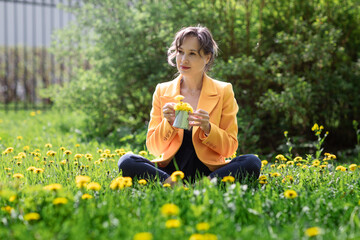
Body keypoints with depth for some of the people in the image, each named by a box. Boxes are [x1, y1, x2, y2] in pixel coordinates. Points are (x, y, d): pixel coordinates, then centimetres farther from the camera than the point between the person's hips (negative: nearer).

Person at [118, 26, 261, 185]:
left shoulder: (223, 91, 6)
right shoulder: (162, 92, 9)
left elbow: (230, 148, 4)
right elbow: (153, 148, 8)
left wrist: (207, 129, -15)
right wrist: (168, 123, -11)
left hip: (208, 171, -1)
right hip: (170, 170, 1)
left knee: (252, 163, -29)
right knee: (126, 162, -26)